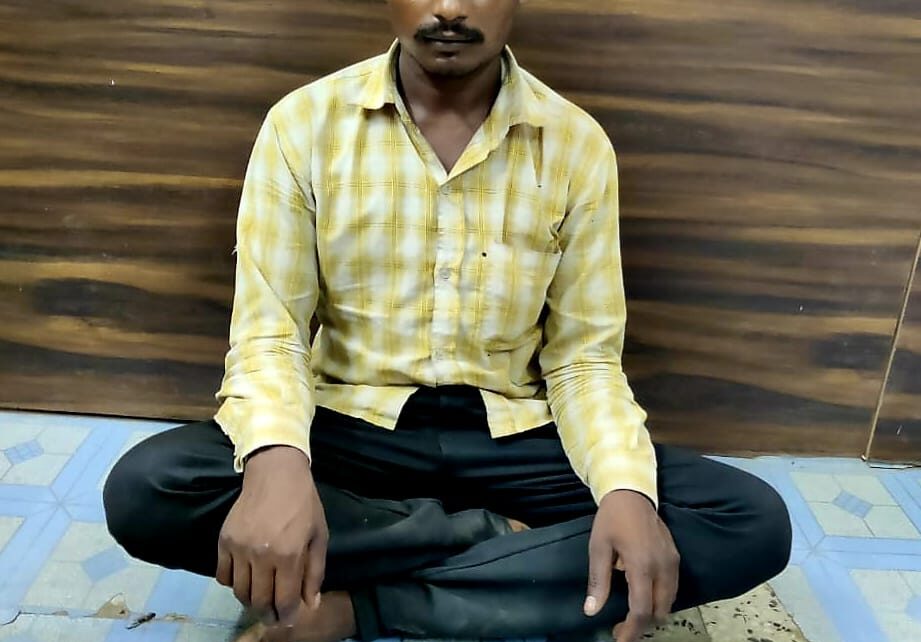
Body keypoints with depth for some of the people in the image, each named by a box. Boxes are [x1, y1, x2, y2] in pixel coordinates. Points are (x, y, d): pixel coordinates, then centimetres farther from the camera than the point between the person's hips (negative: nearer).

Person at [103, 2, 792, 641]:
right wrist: (276, 464, -32)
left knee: (756, 521, -19)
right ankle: (492, 536, -14)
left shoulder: (578, 143, -3)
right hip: (351, 427, -1)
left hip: (512, 438, 2)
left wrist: (628, 490, -22)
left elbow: (584, 357, -2)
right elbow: (269, 333, -9)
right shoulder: (304, 122, -5)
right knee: (145, 490, -27)